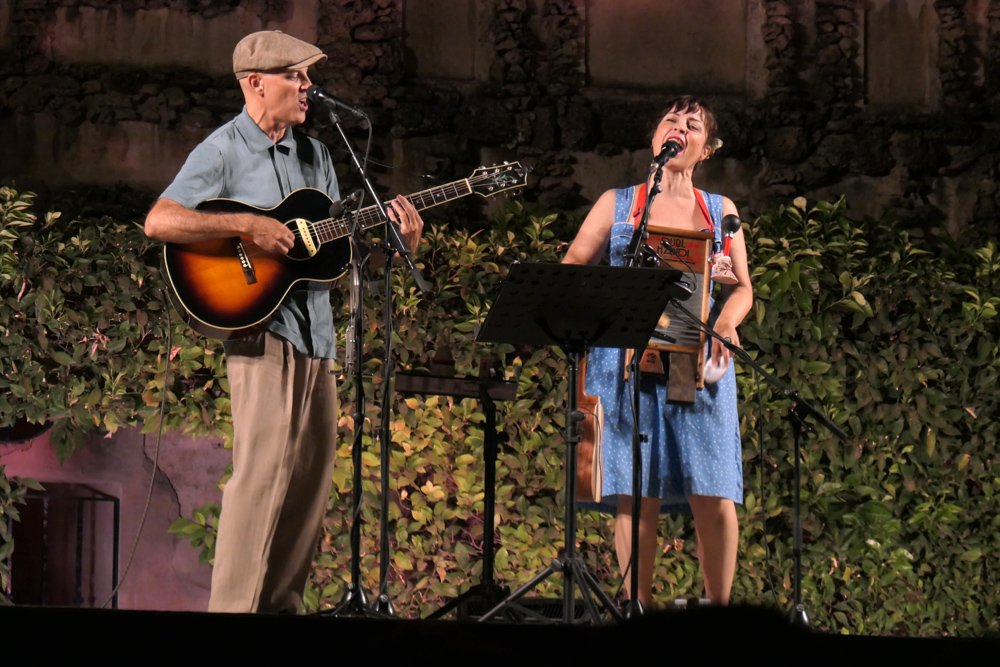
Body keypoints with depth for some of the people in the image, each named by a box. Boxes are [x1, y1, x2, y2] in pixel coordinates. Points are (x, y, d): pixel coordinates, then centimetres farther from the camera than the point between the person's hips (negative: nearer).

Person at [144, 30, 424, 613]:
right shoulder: (224, 151, -5)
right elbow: (160, 222, -16)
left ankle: (282, 601, 14)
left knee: (313, 472, 6)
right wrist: (247, 227, -21)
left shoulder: (314, 154, 17)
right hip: (259, 324, -7)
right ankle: (236, 606, -12)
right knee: (264, 466, -15)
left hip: (315, 329, 7)